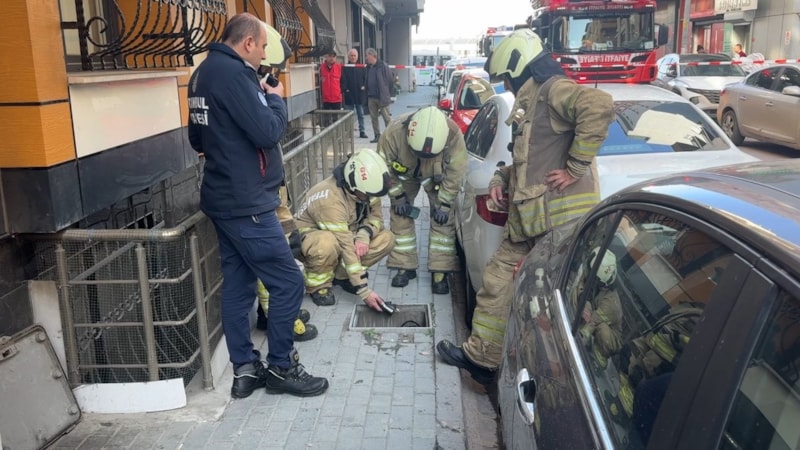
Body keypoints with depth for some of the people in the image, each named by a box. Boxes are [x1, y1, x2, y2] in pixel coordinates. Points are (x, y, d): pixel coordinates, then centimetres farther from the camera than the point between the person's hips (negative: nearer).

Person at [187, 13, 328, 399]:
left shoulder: (205, 72, 13)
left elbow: (197, 139, 21)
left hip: (222, 198, 10)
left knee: (237, 283, 12)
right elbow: (268, 132, -21)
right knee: (288, 282, -1)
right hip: (246, 202, -10)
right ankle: (281, 367, 11)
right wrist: (276, 99, -5)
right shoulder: (232, 72, -17)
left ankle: (244, 369, 20)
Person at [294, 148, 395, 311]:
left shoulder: (365, 188, -16)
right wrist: (364, 291, -35)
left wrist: (364, 235, -29)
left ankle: (340, 275, 1)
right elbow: (346, 248, -37)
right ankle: (318, 286, -11)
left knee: (386, 239, -13)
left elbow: (375, 216, -5)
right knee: (328, 244, -41)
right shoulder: (330, 199, -36)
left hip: (345, 233, 7)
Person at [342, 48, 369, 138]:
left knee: (361, 114, 7)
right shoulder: (345, 68, 1)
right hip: (349, 95, -1)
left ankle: (362, 131, 12)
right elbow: (343, 80, -4)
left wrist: (364, 87, -11)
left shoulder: (362, 67, 6)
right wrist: (345, 89, -16)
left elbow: (365, 78, 4)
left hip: (360, 94, 1)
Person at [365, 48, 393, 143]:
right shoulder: (368, 67, 11)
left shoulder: (383, 66, -8)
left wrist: (387, 94, -4)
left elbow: (391, 80, -7)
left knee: (387, 118, -1)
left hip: (382, 97, -7)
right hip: (371, 97, 7)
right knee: (373, 118, 9)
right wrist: (367, 94, 8)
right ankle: (377, 136, 17)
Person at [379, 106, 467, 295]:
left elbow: (455, 173, -25)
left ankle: (440, 271, 0)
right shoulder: (394, 133, -40)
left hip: (437, 176, -1)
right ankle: (405, 266, 10)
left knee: (443, 219, -8)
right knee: (400, 216, -2)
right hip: (405, 174, 1)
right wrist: (398, 197, -16)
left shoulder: (453, 135, -41)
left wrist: (444, 204, -21)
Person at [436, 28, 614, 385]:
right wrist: (501, 178, 14)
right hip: (528, 218, 10)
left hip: (559, 215, -10)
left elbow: (599, 105, -28)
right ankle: (480, 356, 24)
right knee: (498, 278, 13)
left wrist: (575, 168, -24)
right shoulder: (530, 100, 23)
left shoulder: (552, 90, -8)